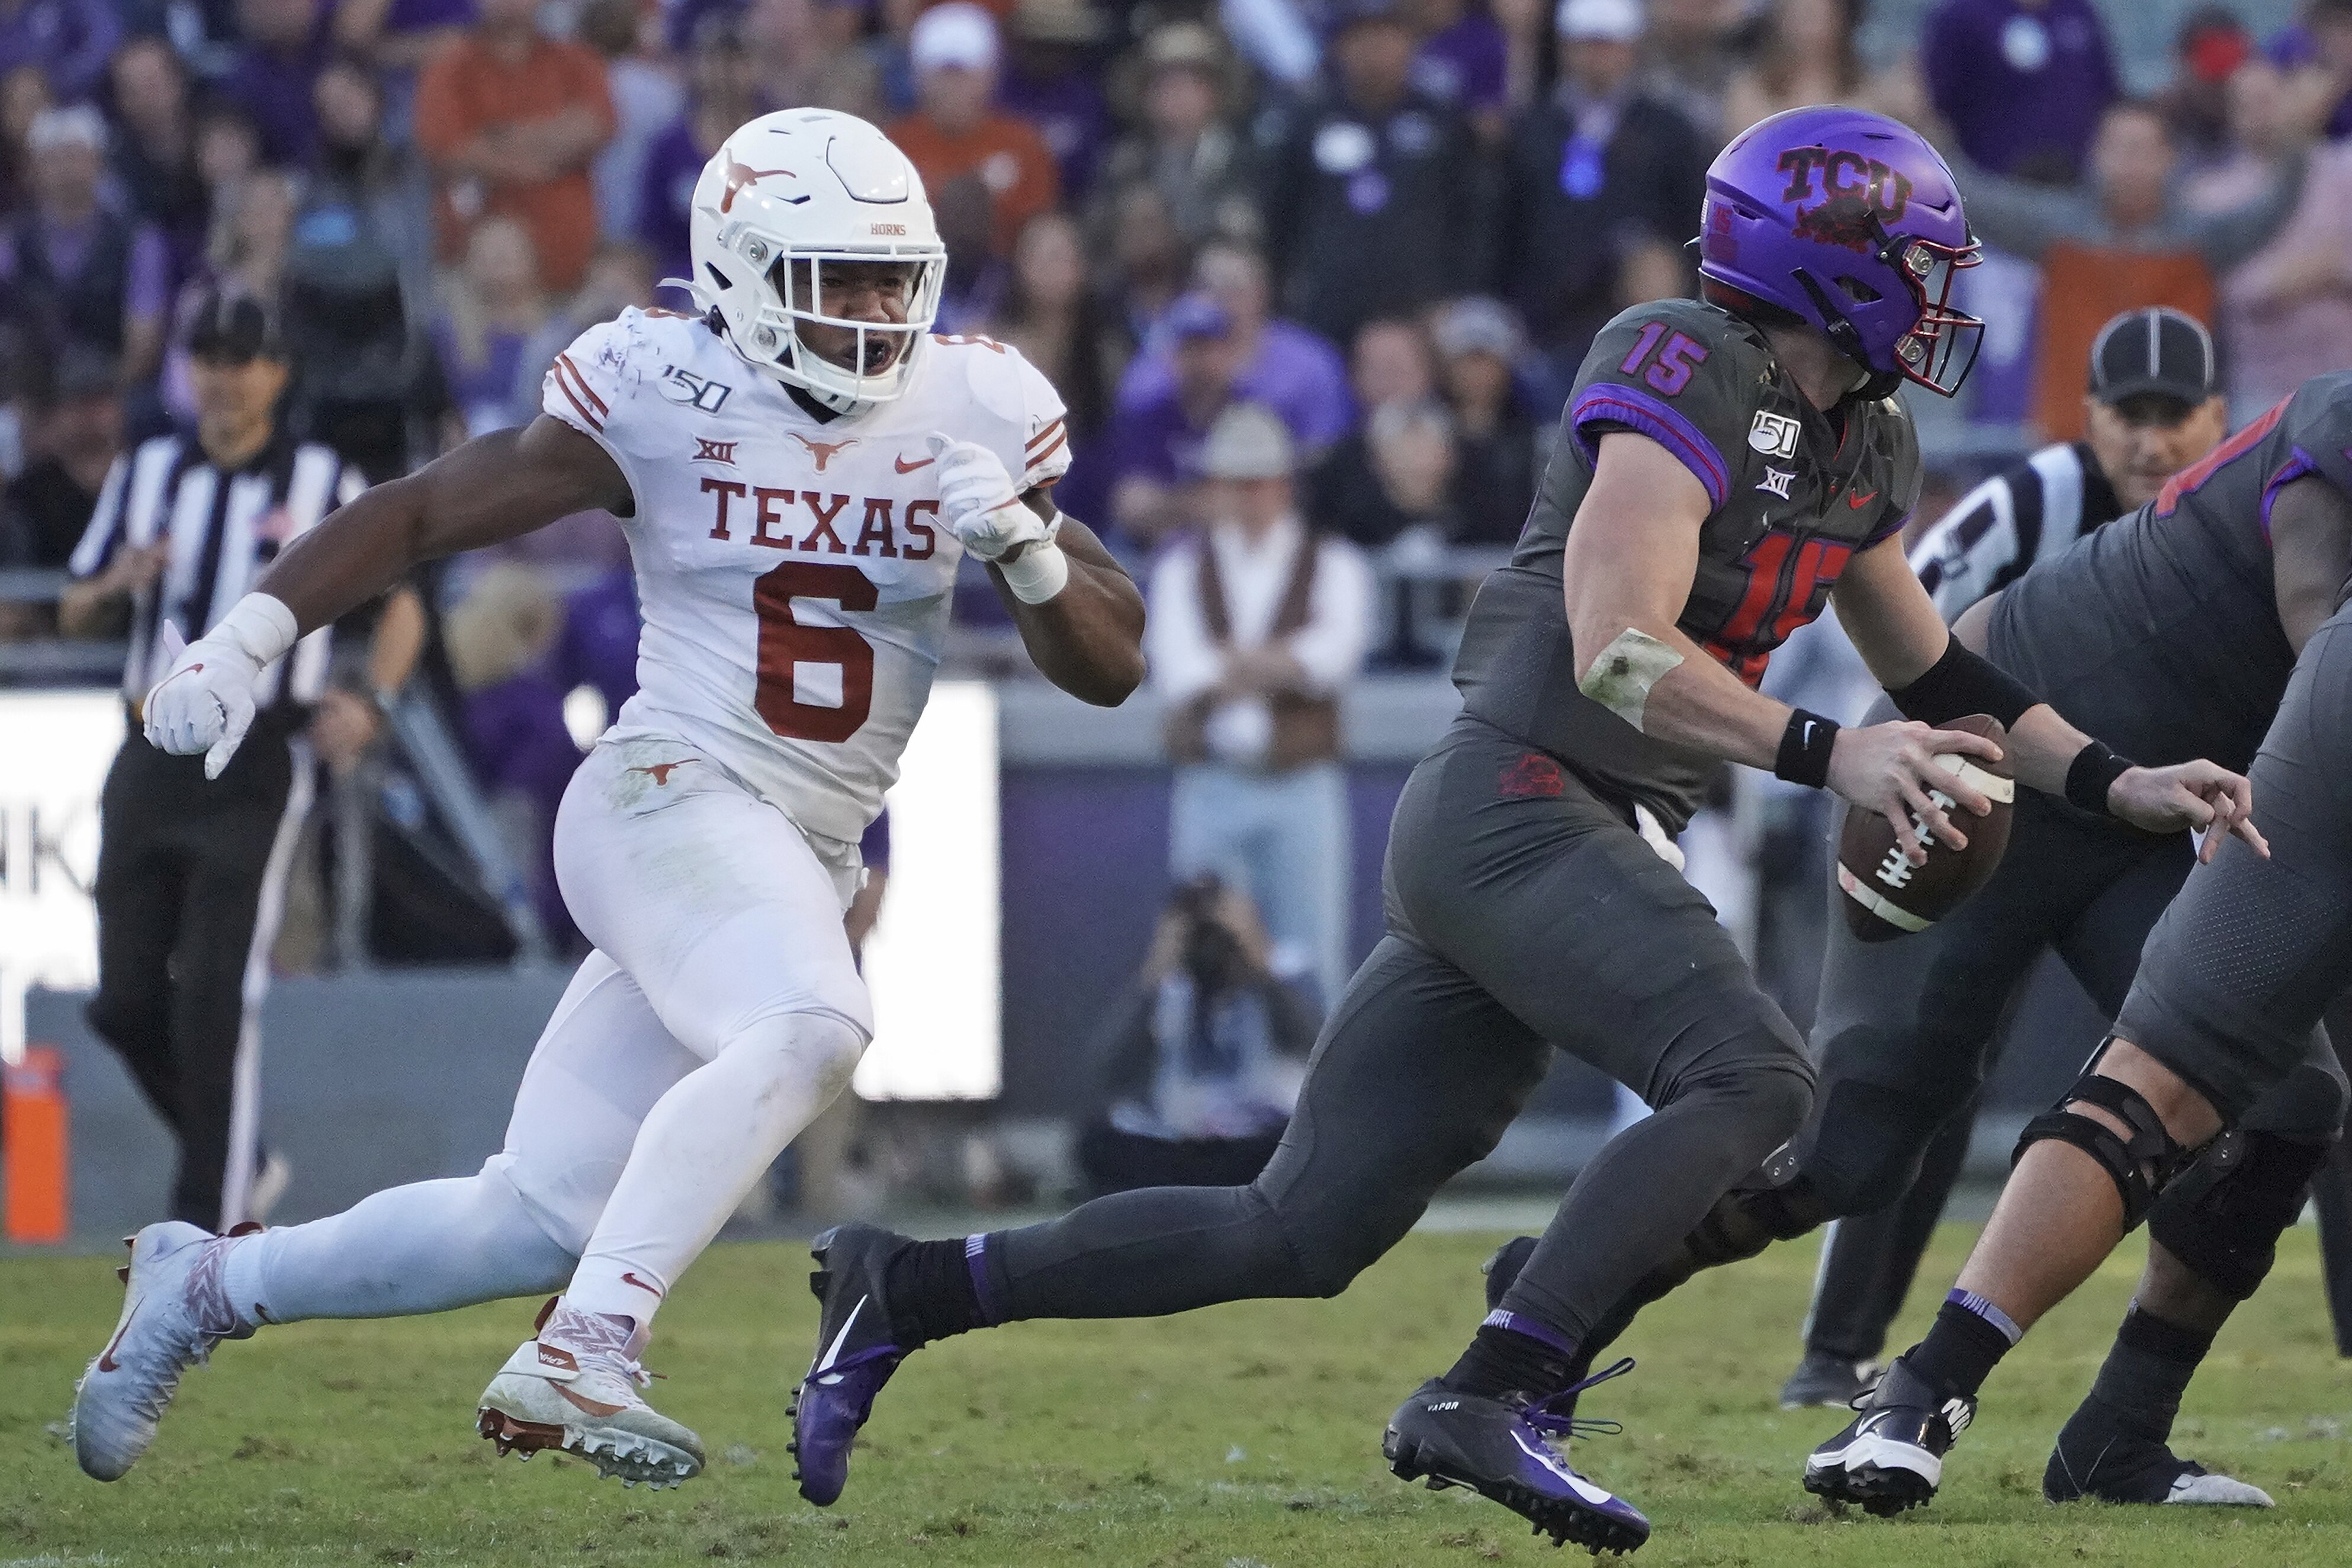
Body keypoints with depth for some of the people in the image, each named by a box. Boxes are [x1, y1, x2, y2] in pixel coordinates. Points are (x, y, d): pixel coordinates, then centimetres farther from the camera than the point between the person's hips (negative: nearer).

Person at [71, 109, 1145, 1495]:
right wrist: (249, 638, -7)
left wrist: (1026, 547, -12)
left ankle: (209, 1288, 24)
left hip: (809, 862, 5)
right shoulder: (666, 404, -5)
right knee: (808, 1029, -36)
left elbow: (1112, 667, 7)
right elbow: (425, 512, 3)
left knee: (539, 1225, 4)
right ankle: (578, 1363, -36)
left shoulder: (973, 418, 4)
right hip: (668, 798, -5)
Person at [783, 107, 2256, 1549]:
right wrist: (1825, 754, -24)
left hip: (1590, 839, 9)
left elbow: (1937, 675, 28)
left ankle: (910, 1290, 14)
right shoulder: (1688, 372, -12)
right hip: (1511, 811, -9)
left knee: (1304, 1234, 7)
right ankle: (1495, 1399, -29)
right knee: (1751, 1081, -24)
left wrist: (2114, 783, 19)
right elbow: (1617, 647, -21)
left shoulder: (1862, 447, 16)